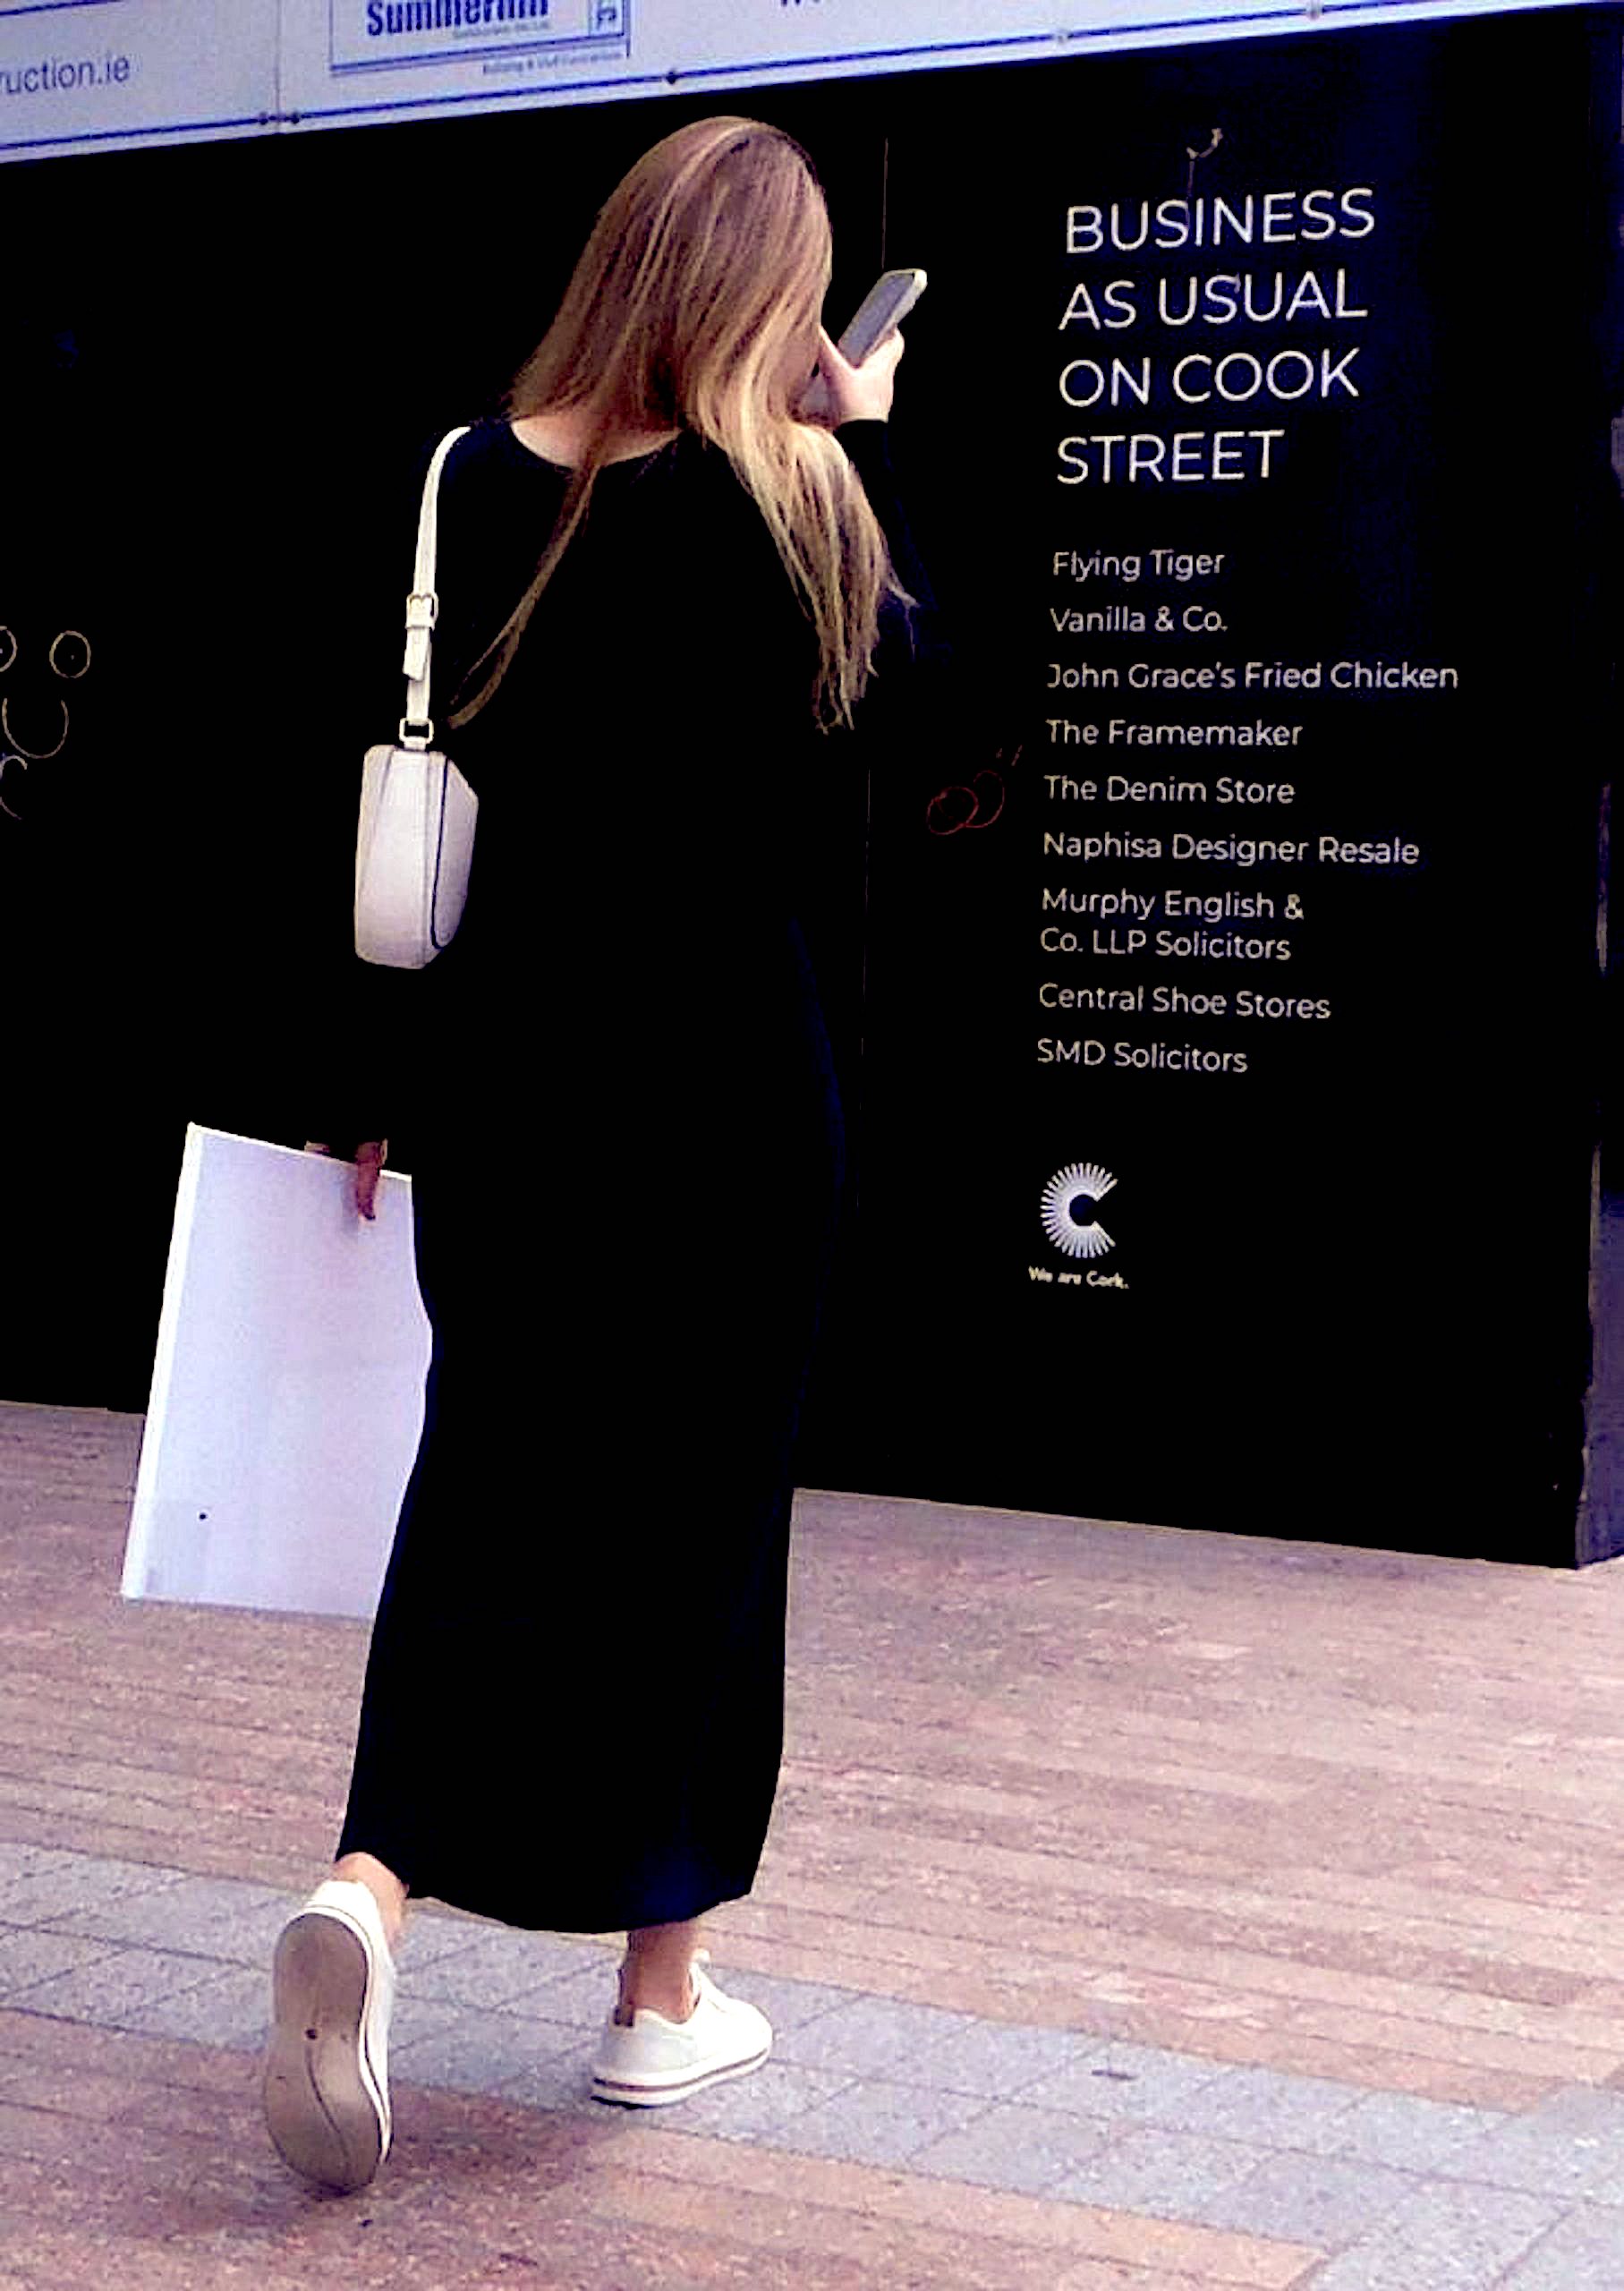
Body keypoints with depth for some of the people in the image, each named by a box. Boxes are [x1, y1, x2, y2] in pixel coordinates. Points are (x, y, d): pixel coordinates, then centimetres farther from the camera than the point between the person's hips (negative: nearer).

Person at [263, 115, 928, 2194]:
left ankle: (370, 1886, -10)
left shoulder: (483, 482, 0)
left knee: (490, 1489, 12)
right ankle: (663, 1998, 19)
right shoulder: (796, 497, -9)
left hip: (507, 1053, 3)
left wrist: (381, 1074, 9)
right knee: (694, 1514, 9)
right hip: (723, 1064, -3)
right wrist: (865, 439, 16)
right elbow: (898, 661, 11)